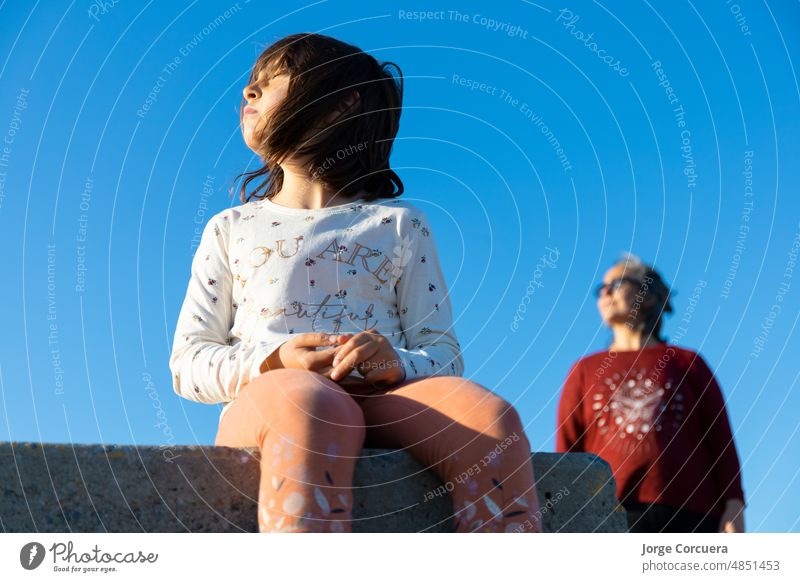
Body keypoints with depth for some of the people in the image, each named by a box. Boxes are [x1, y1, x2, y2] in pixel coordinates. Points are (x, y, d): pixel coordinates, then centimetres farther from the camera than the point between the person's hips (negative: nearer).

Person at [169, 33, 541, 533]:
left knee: (488, 415, -33)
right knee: (308, 402, -38)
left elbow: (445, 356, 13)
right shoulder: (231, 228, 24)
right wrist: (272, 361, -6)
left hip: (384, 401, 1)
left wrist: (397, 363, -12)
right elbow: (188, 363, 15)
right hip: (266, 400, 0)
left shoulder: (400, 223, 21)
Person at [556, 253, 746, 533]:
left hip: (687, 512, 0)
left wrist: (734, 504, -1)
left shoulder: (688, 363, 15)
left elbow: (720, 440, 10)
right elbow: (567, 451, 12)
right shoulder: (585, 371, 17)